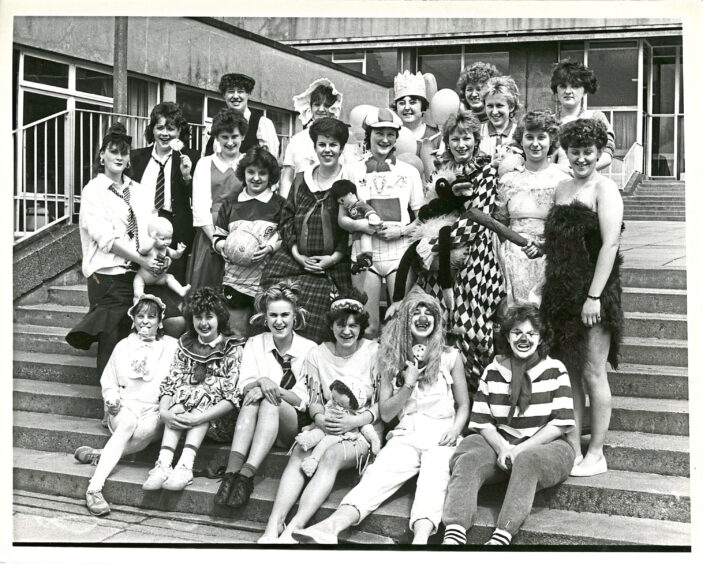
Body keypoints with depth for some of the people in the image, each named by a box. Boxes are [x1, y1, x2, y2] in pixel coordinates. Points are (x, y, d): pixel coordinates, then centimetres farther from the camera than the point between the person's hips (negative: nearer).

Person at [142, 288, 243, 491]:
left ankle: (185, 466, -43)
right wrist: (164, 411, -20)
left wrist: (199, 417, -27)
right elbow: (170, 382, 1)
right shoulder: (185, 345, 10)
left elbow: (232, 396, -14)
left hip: (215, 419, -2)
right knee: (183, 392, -26)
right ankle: (164, 463, -40)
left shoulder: (232, 349, -3)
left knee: (203, 393, -29)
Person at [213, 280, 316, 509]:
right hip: (259, 425, 2)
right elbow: (244, 386, -3)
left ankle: (247, 474, -45)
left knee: (270, 402, -32)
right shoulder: (254, 344, 8)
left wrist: (273, 387, -22)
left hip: (295, 425, -2)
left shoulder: (309, 349, -1)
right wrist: (261, 382, -26)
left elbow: (304, 400, -6)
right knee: (253, 397, -30)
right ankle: (232, 471, -45)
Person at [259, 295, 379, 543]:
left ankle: (292, 531, -42)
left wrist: (355, 420, -19)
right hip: (327, 427, 4)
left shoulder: (374, 352, -2)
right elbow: (313, 400, 8)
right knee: (299, 455, -27)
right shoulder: (317, 355, 8)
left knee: (331, 456, -33)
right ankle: (273, 528, -38)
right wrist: (321, 418, -16)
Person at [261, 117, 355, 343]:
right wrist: (297, 254, 1)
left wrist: (335, 257, -8)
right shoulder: (301, 179, 16)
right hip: (296, 258, 3)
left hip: (333, 265, -3)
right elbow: (286, 218, 14)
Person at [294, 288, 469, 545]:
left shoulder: (450, 357, 9)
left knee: (433, 478, -33)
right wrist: (408, 385, -4)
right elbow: (386, 414, 11)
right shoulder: (392, 360, 13)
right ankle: (331, 526, -51)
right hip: (406, 435, 1)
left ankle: (420, 538, -58)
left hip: (441, 437, -1)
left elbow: (463, 405, 13)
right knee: (377, 475, -27)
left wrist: (455, 430, -7)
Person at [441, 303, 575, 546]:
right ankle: (454, 533, -44)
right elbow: (482, 421, 6)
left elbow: (561, 423, -5)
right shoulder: (493, 371, 11)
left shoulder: (555, 370, 3)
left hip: (546, 446, -2)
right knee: (468, 459, -28)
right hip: (501, 443, 3)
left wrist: (521, 449, -13)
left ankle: (502, 536, -46)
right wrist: (502, 448, -14)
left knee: (526, 461, -37)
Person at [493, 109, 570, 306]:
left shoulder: (562, 181, 0)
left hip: (548, 259, -2)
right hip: (513, 259, 2)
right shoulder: (509, 179, 8)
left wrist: (543, 245, -12)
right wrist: (519, 240, -2)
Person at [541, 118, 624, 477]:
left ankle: (596, 455, 10)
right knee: (569, 371, 10)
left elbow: (610, 244, -15)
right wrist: (550, 288, 11)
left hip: (593, 293, -7)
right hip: (562, 292, 7)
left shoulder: (604, 189, -7)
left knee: (593, 373, -1)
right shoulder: (562, 189, 14)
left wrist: (594, 296, -21)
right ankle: (573, 449, 18)